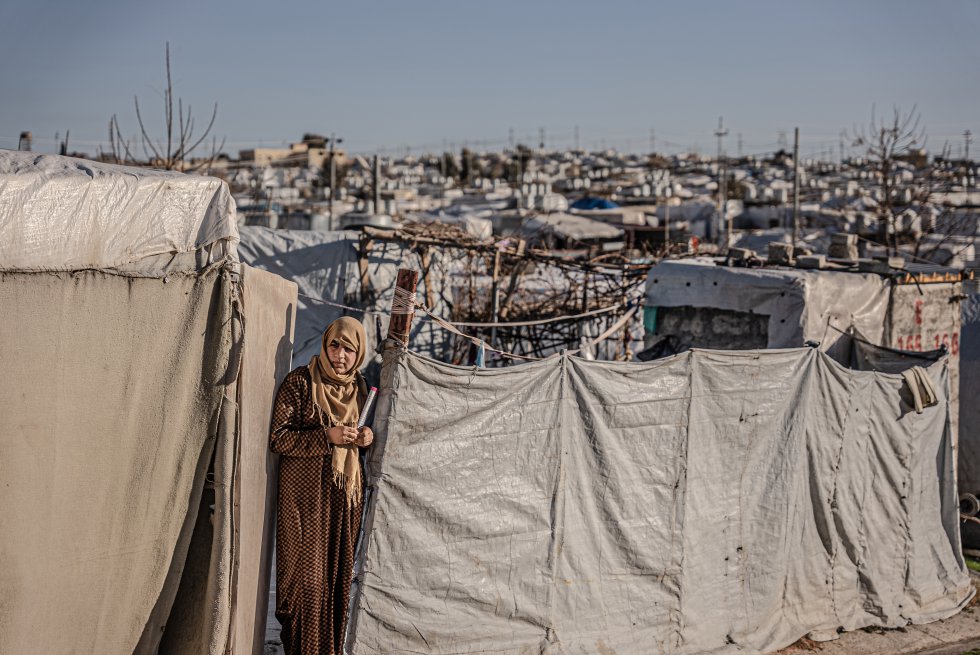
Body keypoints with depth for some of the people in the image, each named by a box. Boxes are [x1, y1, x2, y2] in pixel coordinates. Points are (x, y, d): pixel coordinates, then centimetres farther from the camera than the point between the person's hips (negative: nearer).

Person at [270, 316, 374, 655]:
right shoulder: (300, 381, -9)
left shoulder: (358, 385, 9)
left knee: (339, 575, 9)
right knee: (307, 576, -4)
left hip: (346, 493, 5)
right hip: (306, 493, -5)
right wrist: (327, 436, -20)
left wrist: (367, 437, 0)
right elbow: (277, 437, -12)